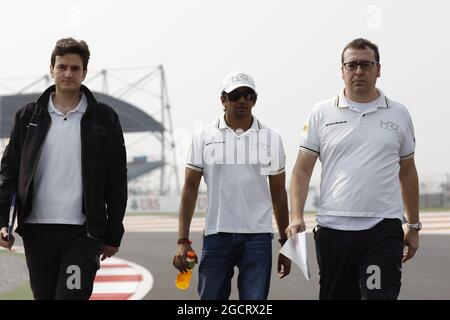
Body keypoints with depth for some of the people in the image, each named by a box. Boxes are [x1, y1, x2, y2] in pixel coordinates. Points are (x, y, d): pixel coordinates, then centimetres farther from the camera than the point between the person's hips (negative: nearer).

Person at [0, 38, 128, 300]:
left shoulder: (104, 118, 4)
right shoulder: (29, 116, 8)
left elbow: (117, 182, 5)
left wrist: (113, 234, 2)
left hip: (82, 232, -2)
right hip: (37, 230, 2)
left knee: (71, 296, -13)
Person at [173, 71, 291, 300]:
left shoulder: (271, 139, 8)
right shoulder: (205, 138, 5)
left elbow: (278, 193, 12)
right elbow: (190, 188, 5)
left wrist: (286, 244, 10)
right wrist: (183, 241, -3)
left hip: (257, 237, 0)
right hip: (216, 236, 0)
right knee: (210, 297, 4)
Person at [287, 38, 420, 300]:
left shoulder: (398, 115, 10)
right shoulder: (322, 114, 7)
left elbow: (407, 173, 17)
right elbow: (302, 170, 5)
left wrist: (414, 226, 17)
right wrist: (297, 217, -8)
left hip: (383, 229, -1)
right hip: (333, 229, 1)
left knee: (381, 295, -14)